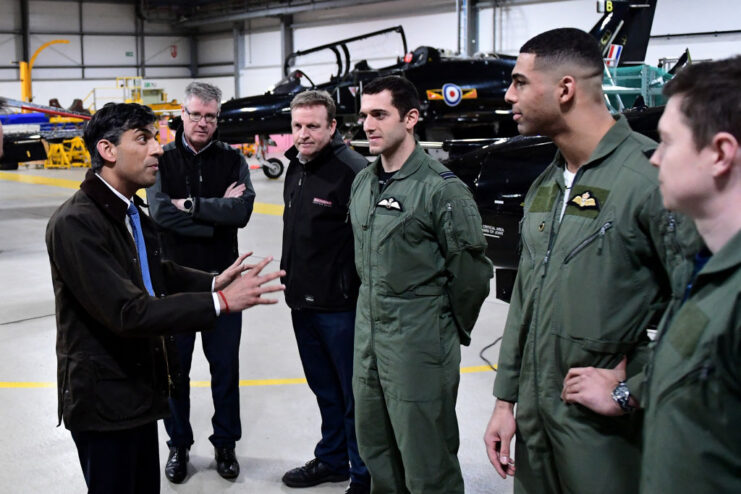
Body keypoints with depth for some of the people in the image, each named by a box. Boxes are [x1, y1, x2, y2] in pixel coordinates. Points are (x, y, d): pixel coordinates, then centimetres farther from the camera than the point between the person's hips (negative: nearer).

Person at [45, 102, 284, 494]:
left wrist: (213, 282, 2)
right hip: (104, 398, -8)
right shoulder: (75, 223, -22)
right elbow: (128, 312, -28)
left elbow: (159, 272, 19)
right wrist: (220, 301, -29)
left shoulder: (132, 211, 6)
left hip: (138, 387, 8)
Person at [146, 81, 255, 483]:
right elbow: (160, 212, -15)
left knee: (225, 366, 9)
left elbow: (242, 210, -13)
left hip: (221, 279, 0)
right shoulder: (163, 160, 1)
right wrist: (218, 211, -16)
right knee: (175, 367, 10)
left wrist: (190, 204, -15)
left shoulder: (232, 160, 2)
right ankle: (179, 445, 28)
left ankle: (225, 443, 26)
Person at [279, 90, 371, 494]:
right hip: (302, 301, 8)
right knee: (324, 389, 21)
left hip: (340, 305, -8)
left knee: (354, 395, 4)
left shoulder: (353, 171, -16)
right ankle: (331, 461, 37)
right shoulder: (296, 168, 12)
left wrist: (363, 297, -18)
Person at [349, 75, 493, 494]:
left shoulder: (442, 188, -15)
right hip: (368, 341, 8)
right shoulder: (362, 183, 8)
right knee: (377, 454, 21)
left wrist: (453, 330, -1)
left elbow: (470, 271, -12)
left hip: (419, 347, -7)